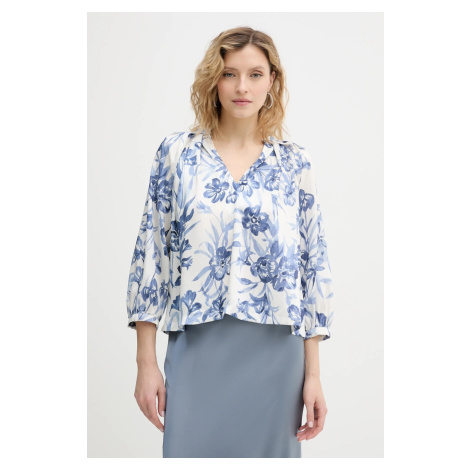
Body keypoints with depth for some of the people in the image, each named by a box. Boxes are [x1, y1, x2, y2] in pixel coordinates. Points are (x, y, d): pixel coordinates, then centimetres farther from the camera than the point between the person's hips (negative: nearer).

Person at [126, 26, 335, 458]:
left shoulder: (294, 163, 4)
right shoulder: (177, 153, 3)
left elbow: (312, 265, 5)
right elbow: (150, 254, 3)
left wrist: (313, 373, 3)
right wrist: (146, 363, 0)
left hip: (275, 354, 1)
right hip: (196, 351, 0)